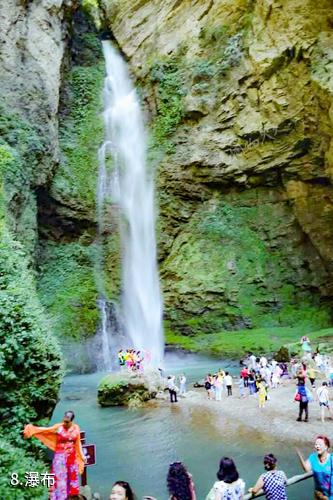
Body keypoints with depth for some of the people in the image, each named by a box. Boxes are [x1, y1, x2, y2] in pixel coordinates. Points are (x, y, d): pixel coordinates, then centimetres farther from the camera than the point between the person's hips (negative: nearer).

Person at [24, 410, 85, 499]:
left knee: (72, 478, 10)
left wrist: (82, 456, 7)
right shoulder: (58, 427, -10)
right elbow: (45, 430, -16)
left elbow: (78, 443, 7)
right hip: (60, 457, -3)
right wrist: (32, 428, -27)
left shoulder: (76, 428, -1)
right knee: (60, 478, -1)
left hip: (72, 457, 3)